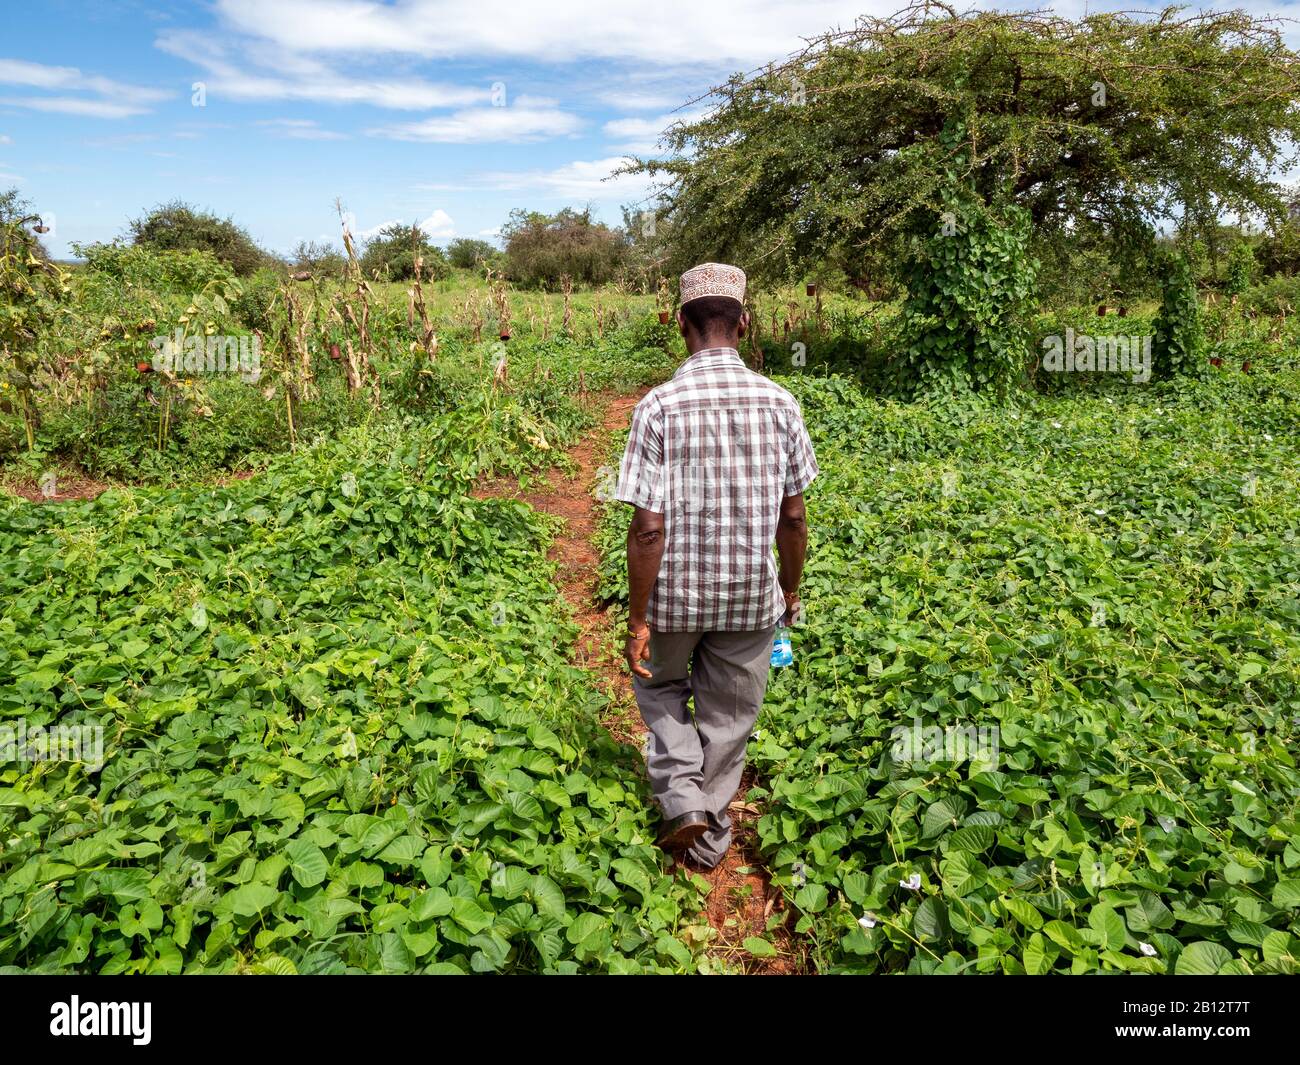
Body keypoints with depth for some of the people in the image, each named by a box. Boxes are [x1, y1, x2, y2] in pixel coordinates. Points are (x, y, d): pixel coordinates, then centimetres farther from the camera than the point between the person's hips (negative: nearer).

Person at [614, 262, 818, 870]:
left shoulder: (660, 407, -16)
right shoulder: (779, 403, -6)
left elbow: (648, 529, -17)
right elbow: (793, 519, -1)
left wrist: (637, 620, -8)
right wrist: (790, 591, 15)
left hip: (675, 593, -2)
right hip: (751, 595, 2)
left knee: (659, 684, 27)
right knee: (729, 718, 19)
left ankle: (682, 800, 15)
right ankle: (709, 842, 34)